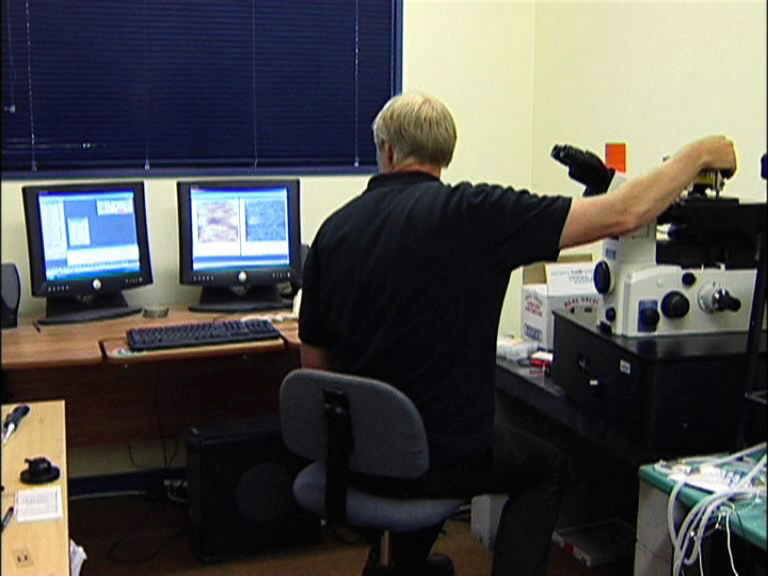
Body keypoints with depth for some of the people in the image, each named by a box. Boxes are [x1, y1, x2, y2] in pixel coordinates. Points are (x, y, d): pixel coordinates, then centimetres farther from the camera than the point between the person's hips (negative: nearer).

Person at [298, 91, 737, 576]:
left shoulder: (334, 229, -3)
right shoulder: (470, 213, -18)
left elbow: (315, 362, 4)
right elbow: (621, 215, -18)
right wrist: (698, 155, -2)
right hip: (441, 459, -4)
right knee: (548, 469, 27)